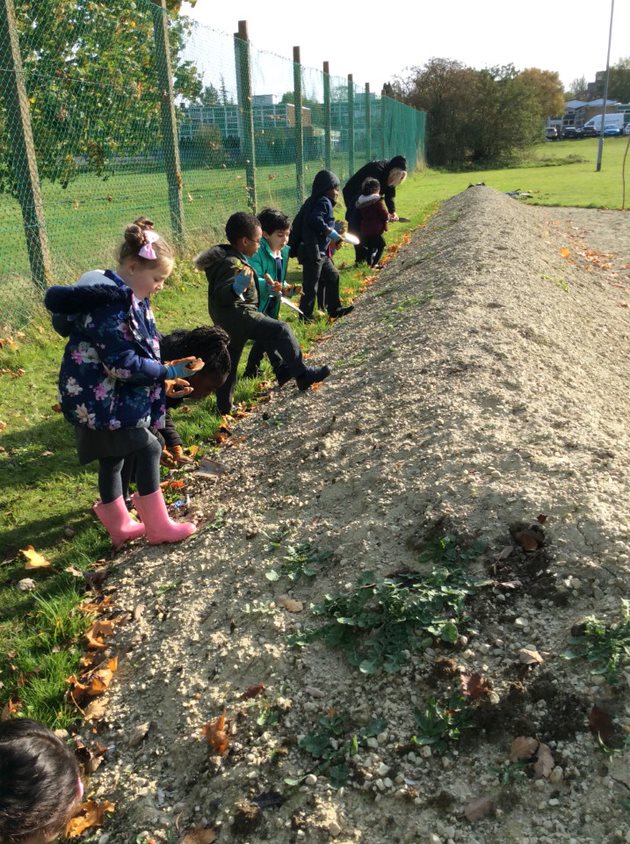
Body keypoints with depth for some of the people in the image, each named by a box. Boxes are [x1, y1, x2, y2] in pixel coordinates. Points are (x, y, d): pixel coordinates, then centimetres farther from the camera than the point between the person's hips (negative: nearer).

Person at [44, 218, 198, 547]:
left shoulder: (131, 298, 8)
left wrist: (164, 373, 6)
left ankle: (119, 526, 31)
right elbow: (122, 364, -26)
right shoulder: (110, 305, -24)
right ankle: (158, 526, 6)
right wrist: (167, 371, -19)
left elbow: (140, 347, 17)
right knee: (147, 449, -6)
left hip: (116, 397, 10)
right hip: (100, 399, -10)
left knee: (112, 458, 17)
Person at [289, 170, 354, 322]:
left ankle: (334, 309, 26)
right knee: (311, 284, -3)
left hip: (320, 252, 11)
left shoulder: (318, 201, 17)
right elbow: (315, 220, -26)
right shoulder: (323, 202, -13)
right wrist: (332, 233, -23)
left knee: (332, 276, 18)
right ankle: (305, 315, 5)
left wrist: (334, 227, 19)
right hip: (313, 252, -11)